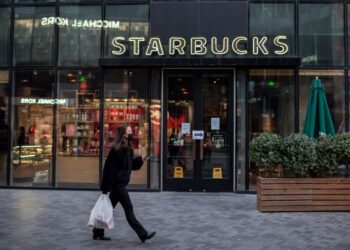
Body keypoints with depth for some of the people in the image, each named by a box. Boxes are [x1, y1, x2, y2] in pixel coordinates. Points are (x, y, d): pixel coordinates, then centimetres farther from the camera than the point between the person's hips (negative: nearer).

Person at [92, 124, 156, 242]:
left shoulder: (127, 148, 9)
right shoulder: (116, 149, -18)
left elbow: (130, 165, 17)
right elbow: (109, 168, -19)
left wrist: (140, 160, 1)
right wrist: (106, 187, -19)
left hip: (120, 184, 9)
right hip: (117, 184, -9)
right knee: (128, 209, -3)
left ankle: (98, 232, 26)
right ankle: (143, 234, 4)